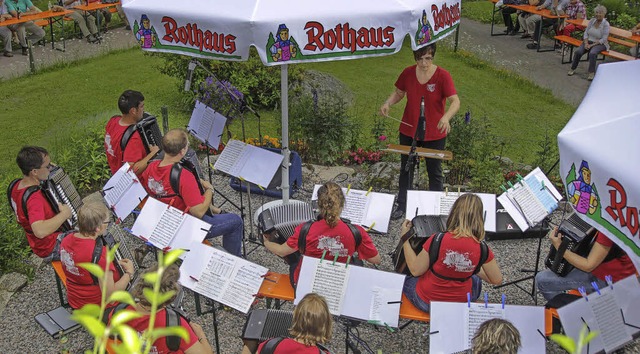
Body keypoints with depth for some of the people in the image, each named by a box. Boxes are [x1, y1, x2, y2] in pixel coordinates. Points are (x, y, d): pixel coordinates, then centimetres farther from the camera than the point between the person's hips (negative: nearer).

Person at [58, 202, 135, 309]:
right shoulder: (99, 252, -33)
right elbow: (110, 294, -30)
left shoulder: (66, 240, -10)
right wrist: (129, 273, -16)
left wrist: (113, 263, 6)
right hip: (98, 307, -7)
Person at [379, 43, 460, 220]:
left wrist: (446, 117, -41)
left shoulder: (442, 75, -16)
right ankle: (402, 206, 33)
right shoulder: (408, 73, -5)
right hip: (408, 131, 3)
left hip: (434, 134, -3)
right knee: (405, 170, 16)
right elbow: (398, 93, 11)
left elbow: (455, 101, -21)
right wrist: (387, 103, -10)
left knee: (435, 172, 12)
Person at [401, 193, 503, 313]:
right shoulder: (482, 249, -18)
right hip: (460, 303, 2)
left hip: (426, 301, -2)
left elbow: (415, 270, -16)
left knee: (405, 278, 29)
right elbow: (497, 280, -4)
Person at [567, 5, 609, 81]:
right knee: (578, 51, -24)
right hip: (588, 41, 4)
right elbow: (586, 32, 5)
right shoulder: (592, 21, 3)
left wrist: (592, 45, -21)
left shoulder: (606, 24, -10)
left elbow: (603, 39, -14)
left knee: (592, 53, -35)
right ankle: (573, 69, -6)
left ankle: (592, 73, -24)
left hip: (599, 44, -4)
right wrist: (586, 43, -11)